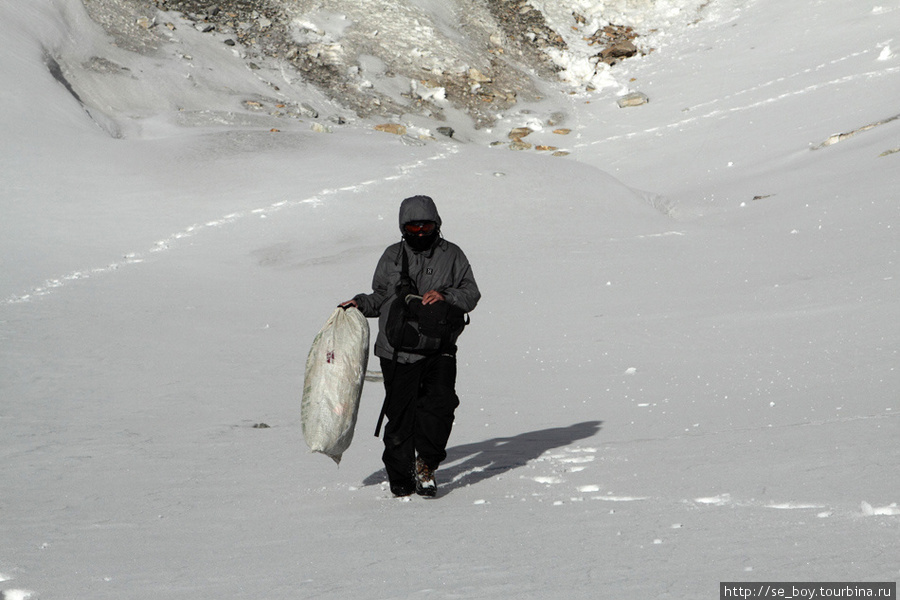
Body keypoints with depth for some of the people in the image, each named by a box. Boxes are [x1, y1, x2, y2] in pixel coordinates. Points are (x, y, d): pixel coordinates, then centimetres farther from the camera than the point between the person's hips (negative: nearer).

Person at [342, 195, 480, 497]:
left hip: (438, 349, -1)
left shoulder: (451, 255, 8)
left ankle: (425, 464, 0)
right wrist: (361, 303, 1)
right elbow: (380, 297, 20)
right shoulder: (392, 256, 13)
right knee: (400, 415, 1)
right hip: (397, 351, 1)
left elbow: (471, 293, 3)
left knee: (441, 401, -18)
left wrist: (445, 296, -15)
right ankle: (401, 479, 14)